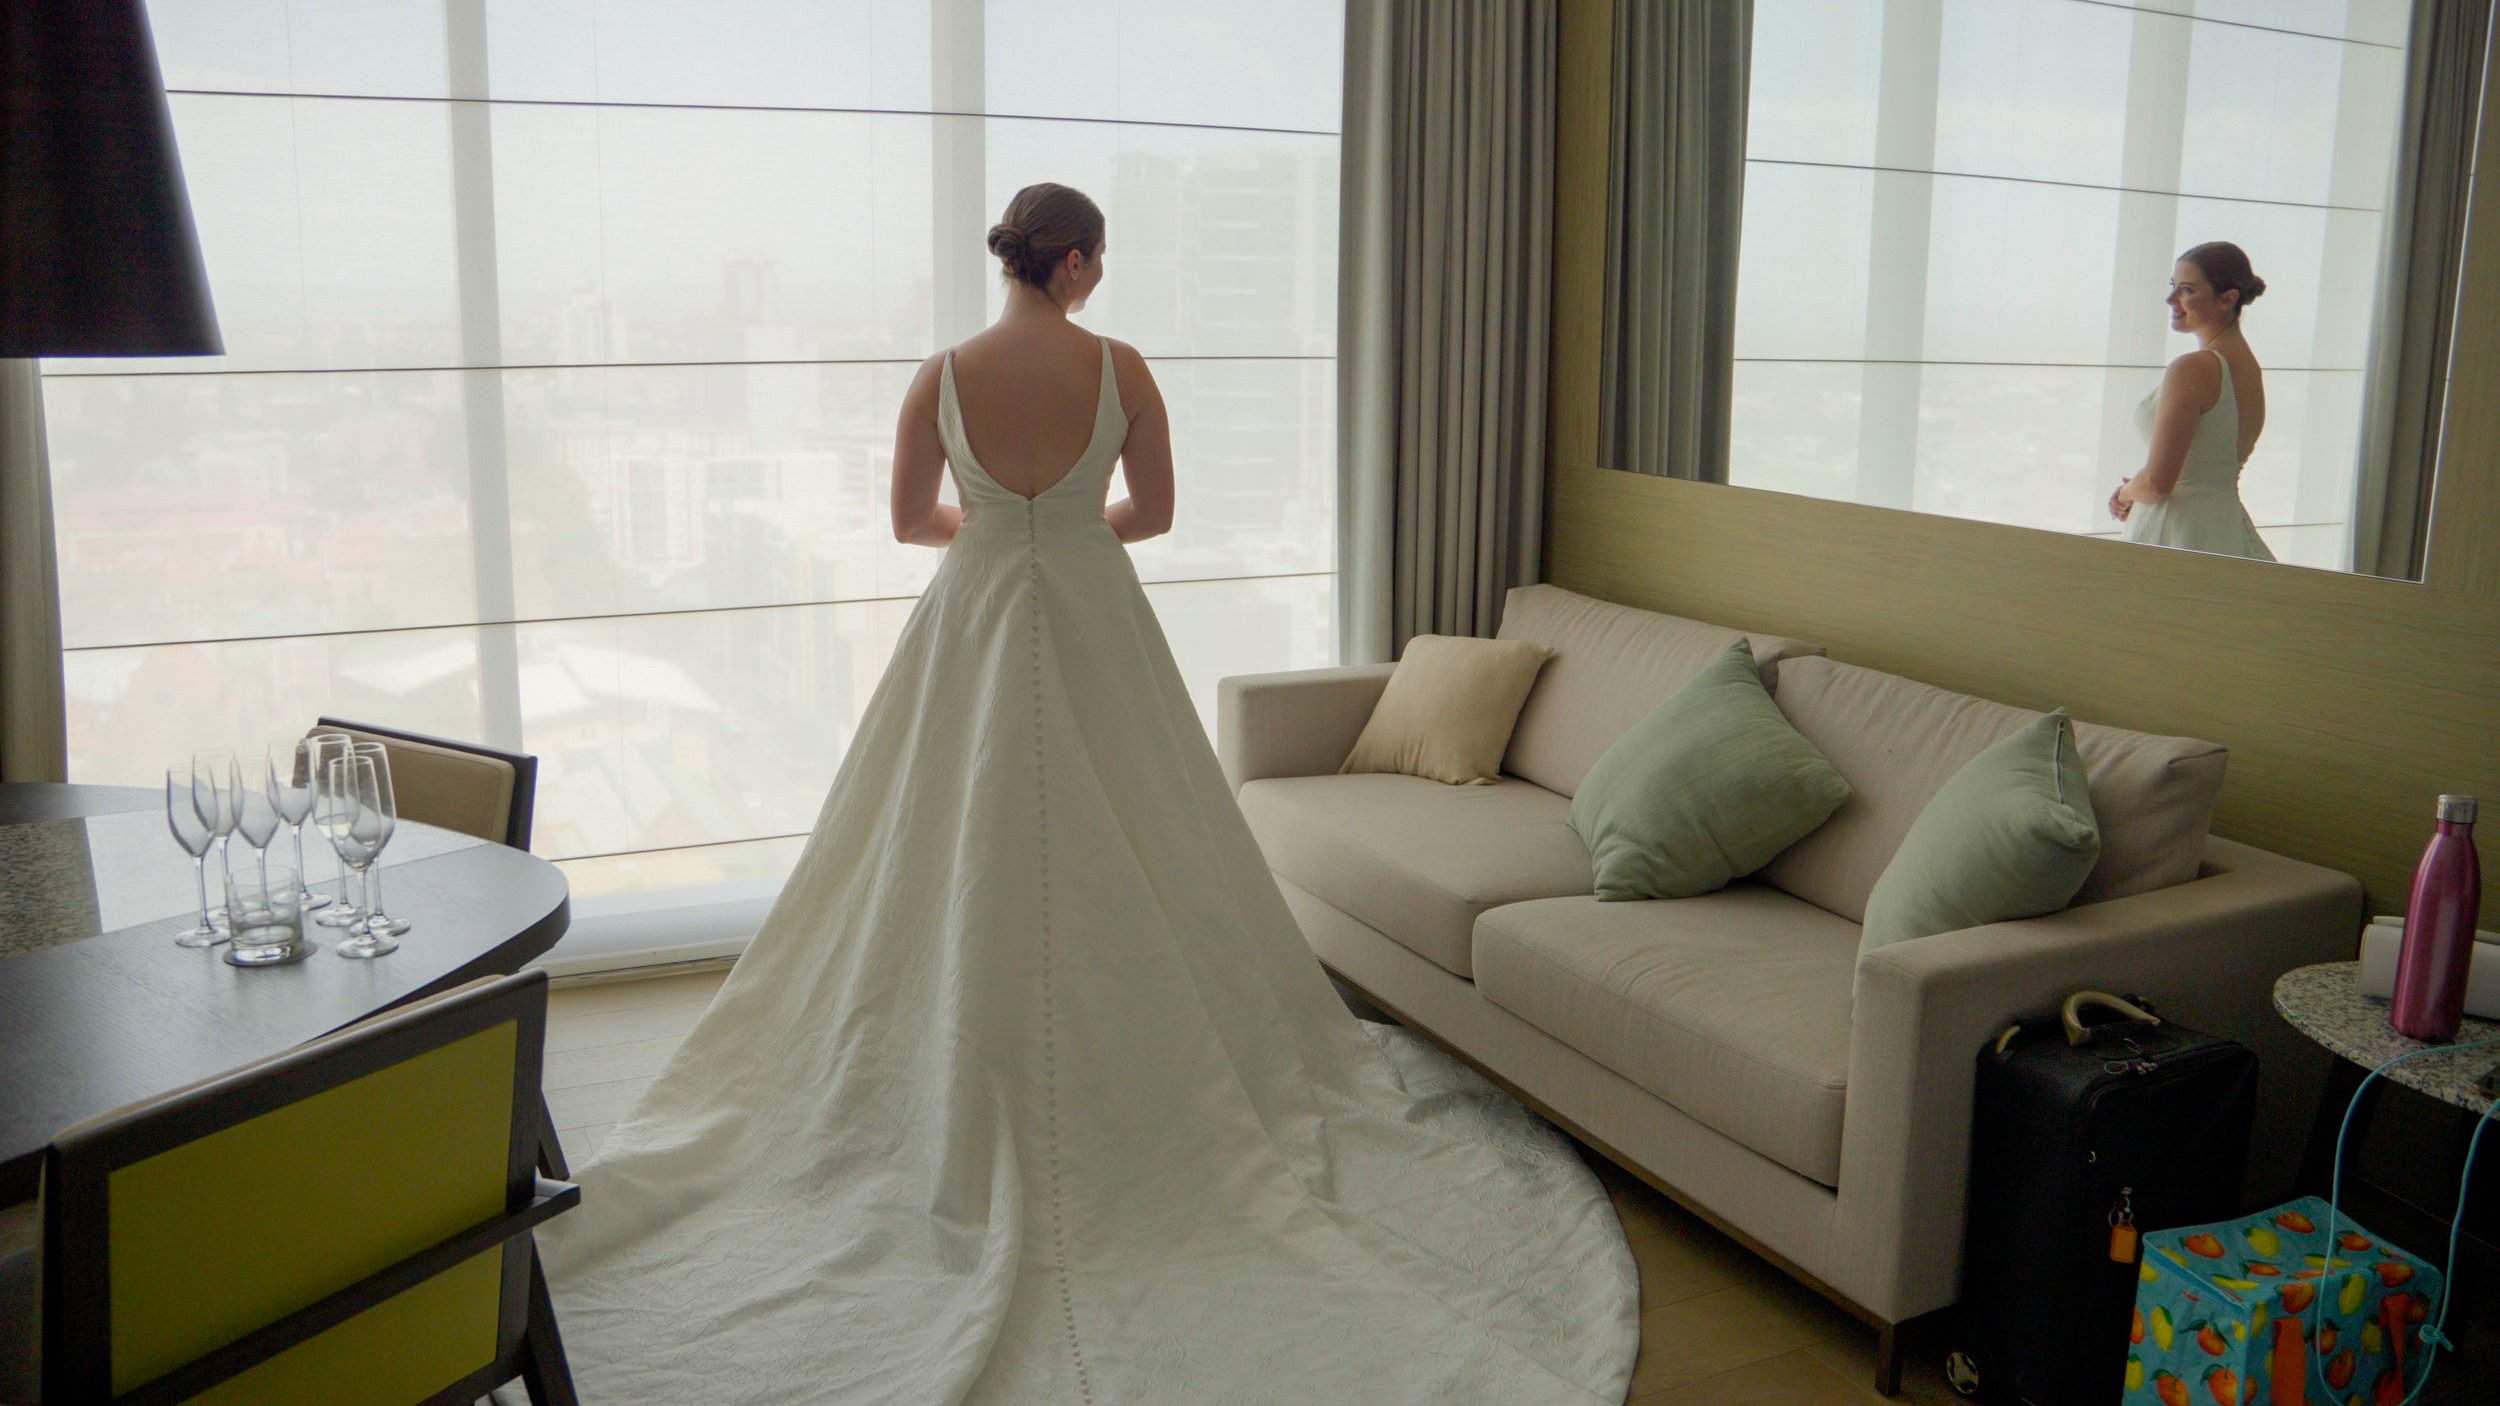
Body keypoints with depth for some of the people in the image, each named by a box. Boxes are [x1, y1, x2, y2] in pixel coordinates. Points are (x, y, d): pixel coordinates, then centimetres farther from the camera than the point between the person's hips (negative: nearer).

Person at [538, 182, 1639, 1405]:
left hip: (974, 629, 1)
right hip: (1093, 626, 0)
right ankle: (1139, 1086, 22)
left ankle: (970, 1113, 17)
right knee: (1121, 857, 11)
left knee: (970, 859, 9)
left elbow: (910, 521, 4)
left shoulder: (941, 377, -6)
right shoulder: (1120, 367, -8)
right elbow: (1154, 511, 1)